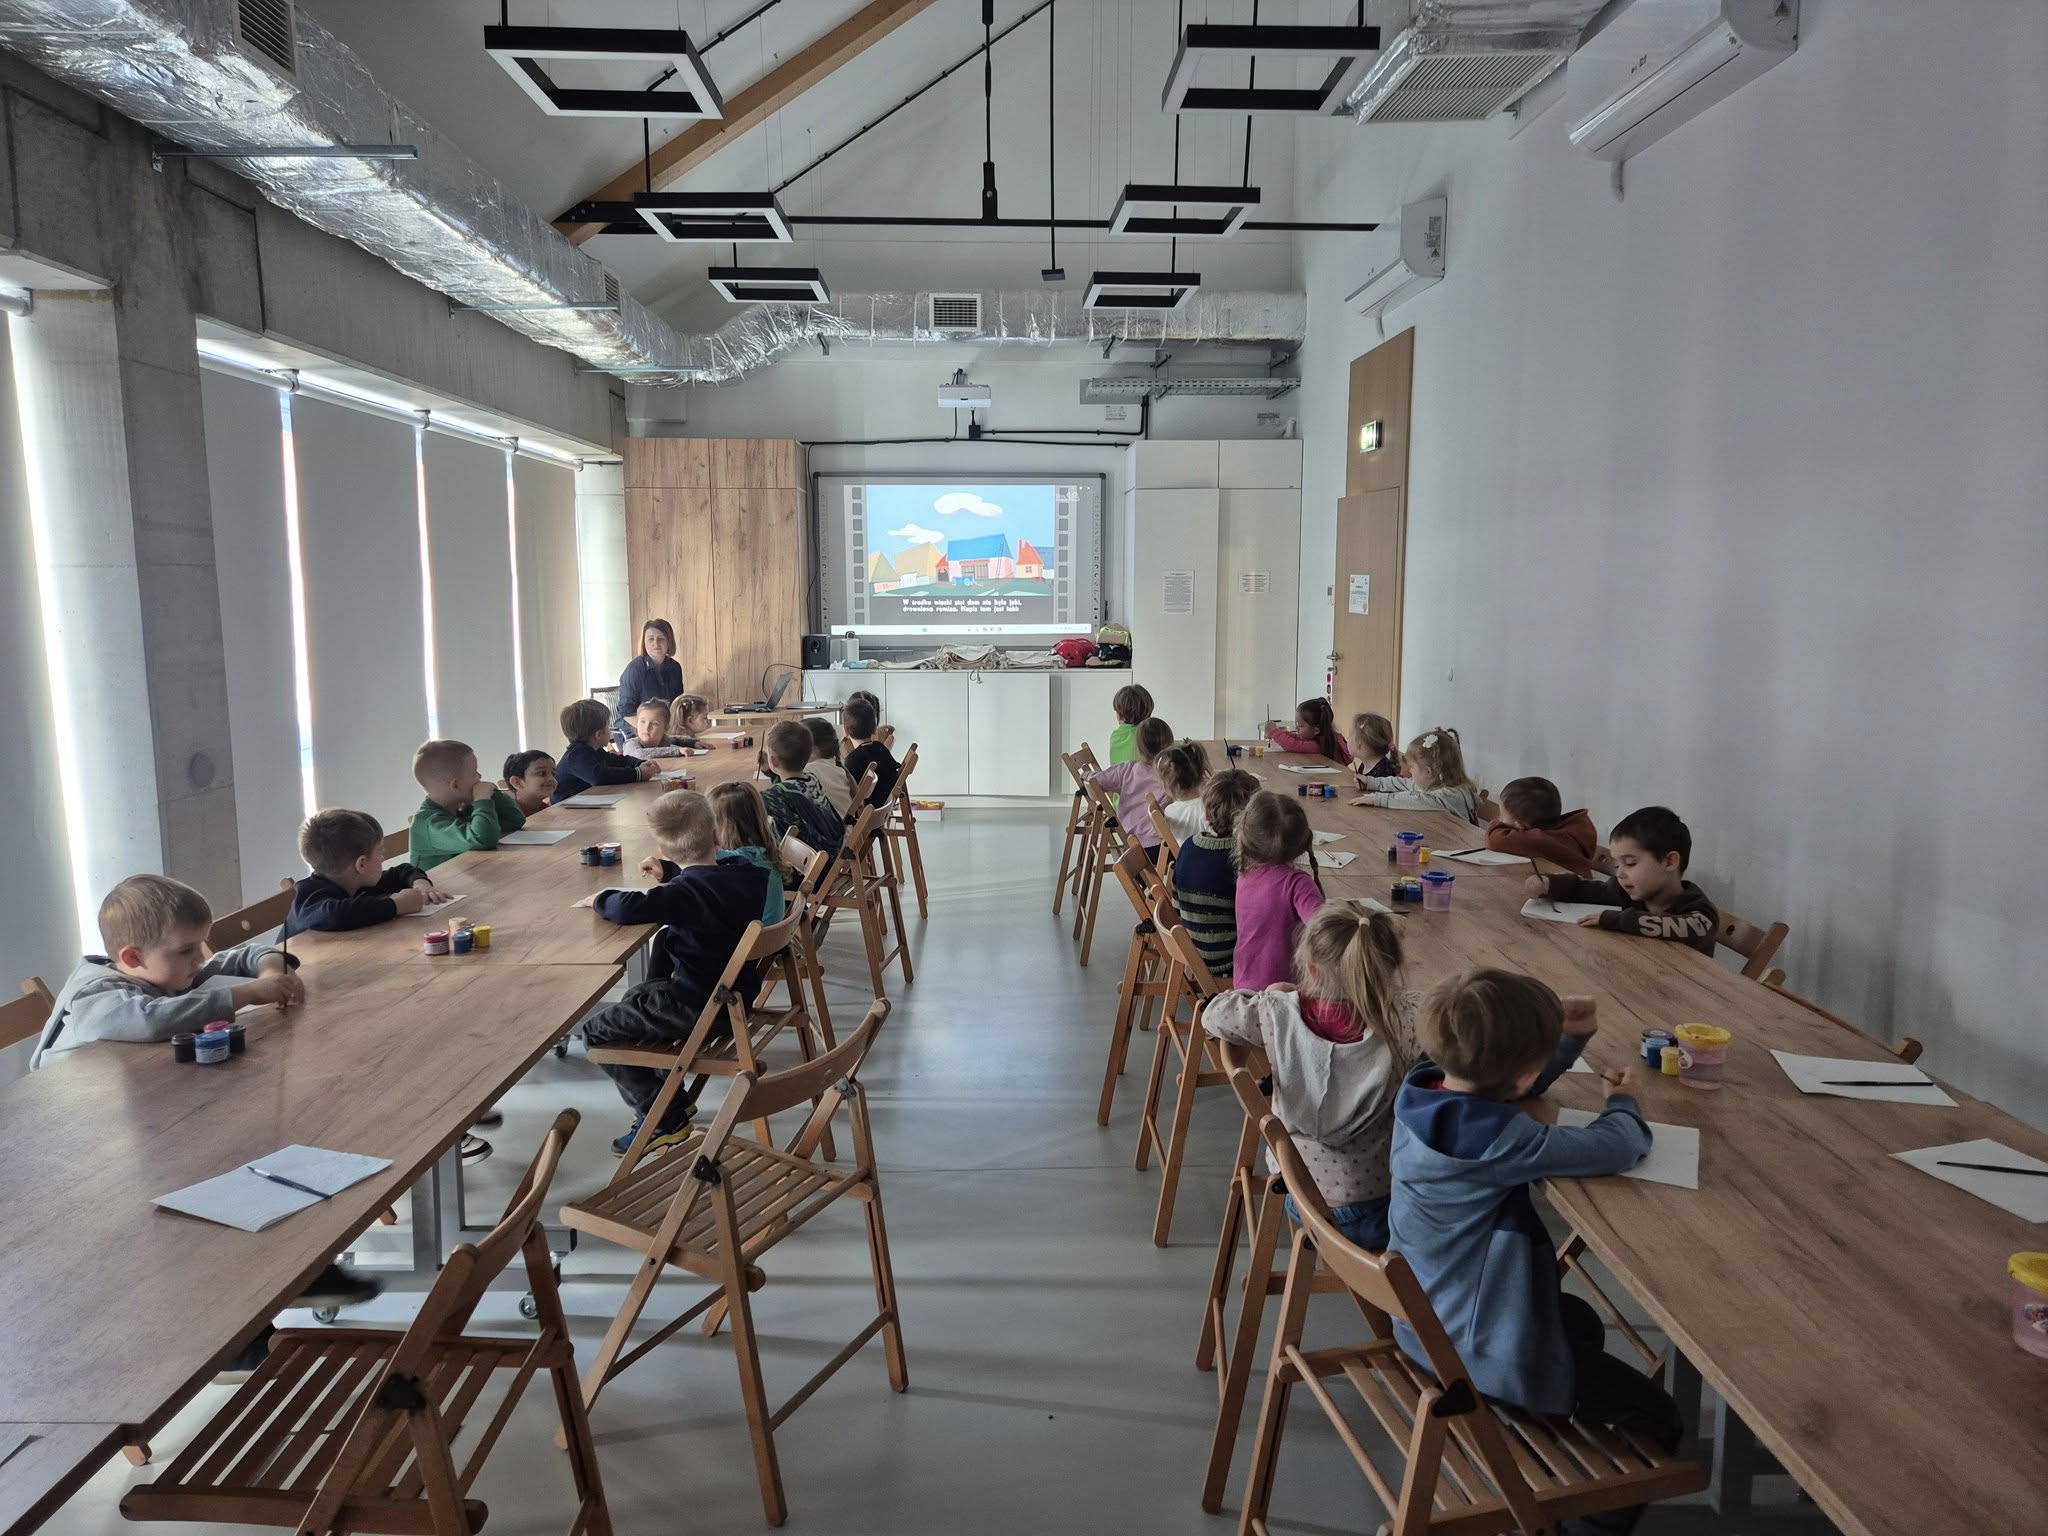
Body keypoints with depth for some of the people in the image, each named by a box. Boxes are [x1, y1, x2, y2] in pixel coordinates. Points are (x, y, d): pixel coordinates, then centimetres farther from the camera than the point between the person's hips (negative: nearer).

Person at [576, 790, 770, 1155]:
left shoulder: (684, 893, -25)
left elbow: (629, 908, -38)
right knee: (635, 998, 31)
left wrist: (600, 899, -16)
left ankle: (665, 1119, 6)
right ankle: (672, 1095, 36)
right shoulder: (749, 874, -2)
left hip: (699, 1009, -9)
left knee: (596, 1031, 3)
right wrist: (670, 872, 27)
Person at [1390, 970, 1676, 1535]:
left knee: (1582, 1324, 34)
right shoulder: (1493, 1140, -34)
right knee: (1655, 1419, 7)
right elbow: (1617, 1149, -28)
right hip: (1481, 1349, -9)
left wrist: (1569, 1036, -3)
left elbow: (1508, 1084, 10)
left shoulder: (1423, 1085, -10)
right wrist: (1624, 1103, -6)